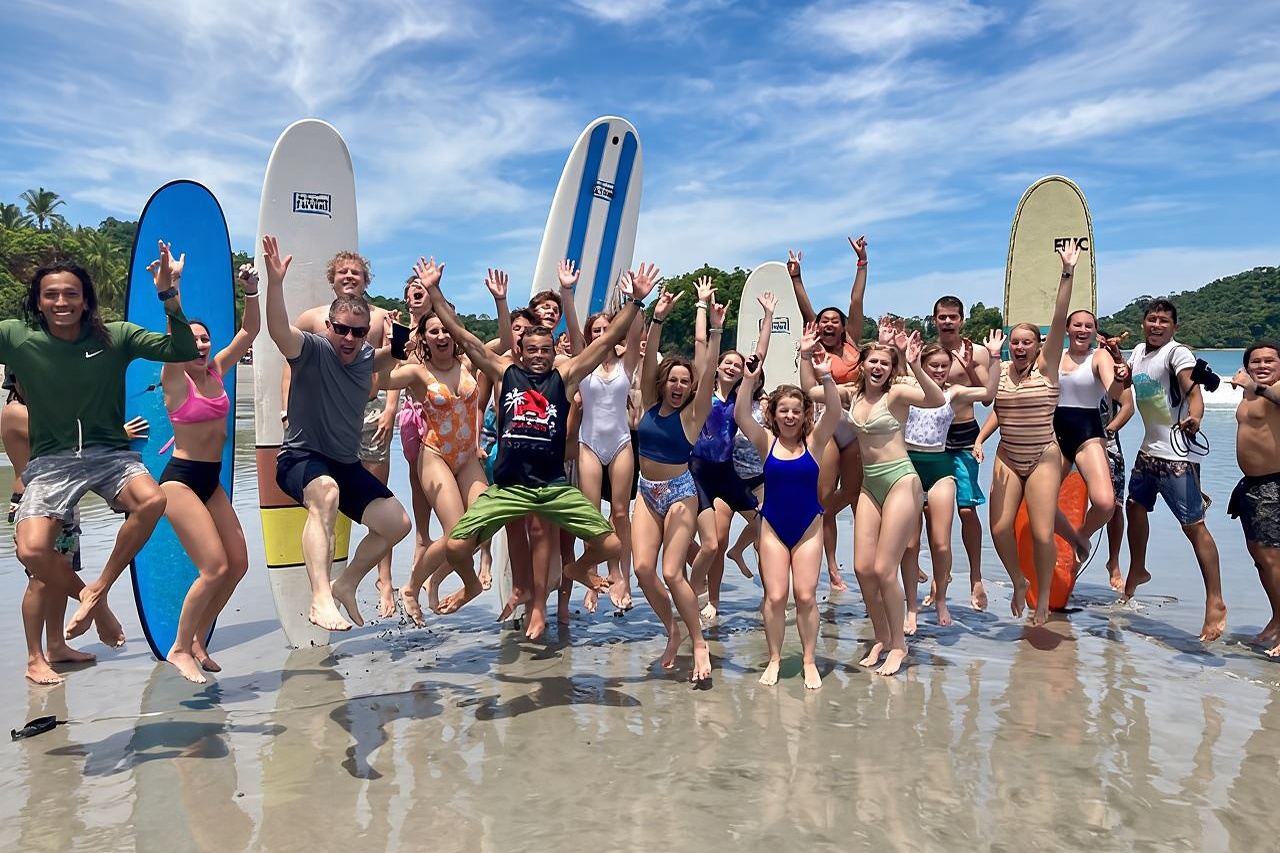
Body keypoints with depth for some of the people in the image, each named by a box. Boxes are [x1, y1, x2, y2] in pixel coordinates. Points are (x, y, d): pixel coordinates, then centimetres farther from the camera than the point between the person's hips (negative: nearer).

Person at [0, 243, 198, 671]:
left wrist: (168, 296, -20)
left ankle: (97, 590, -11)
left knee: (152, 499, -32)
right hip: (51, 461, 0)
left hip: (109, 454, 0)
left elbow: (183, 351, -10)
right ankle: (94, 601, 9)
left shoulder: (115, 337, -3)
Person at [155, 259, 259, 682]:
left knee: (238, 563, 5)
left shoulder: (216, 371, 8)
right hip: (181, 479, -7)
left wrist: (250, 291, -3)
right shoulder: (175, 378, -8)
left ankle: (197, 640, 21)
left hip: (211, 480, 7)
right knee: (215, 567, -14)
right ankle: (180, 648, 4)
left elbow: (249, 331, 9)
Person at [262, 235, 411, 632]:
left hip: (347, 464, 7)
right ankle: (321, 599, -48)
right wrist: (275, 280, -49)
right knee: (325, 492, -41)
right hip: (300, 457, -7)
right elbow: (278, 330, -34)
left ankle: (346, 585, 24)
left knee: (397, 523, 4)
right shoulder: (312, 349, -14)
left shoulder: (366, 357, 4)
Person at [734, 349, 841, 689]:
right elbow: (740, 415, -16)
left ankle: (810, 661, 14)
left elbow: (834, 412, -18)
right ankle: (774, 660, 14)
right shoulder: (767, 443, -2)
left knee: (806, 595, -1)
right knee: (775, 596, -2)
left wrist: (825, 376, -29)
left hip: (808, 526, 0)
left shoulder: (813, 442, -2)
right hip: (773, 526, 0)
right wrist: (750, 379, -27)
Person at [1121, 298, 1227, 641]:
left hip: (1175, 454, -9)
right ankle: (1137, 571, 43)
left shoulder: (1177, 353, -13)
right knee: (1135, 506, 21)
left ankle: (1216, 603, -3)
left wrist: (1194, 417, -49)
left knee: (1193, 524, -9)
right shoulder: (1139, 351, 10)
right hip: (1149, 449, 9)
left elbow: (1193, 391, -28)